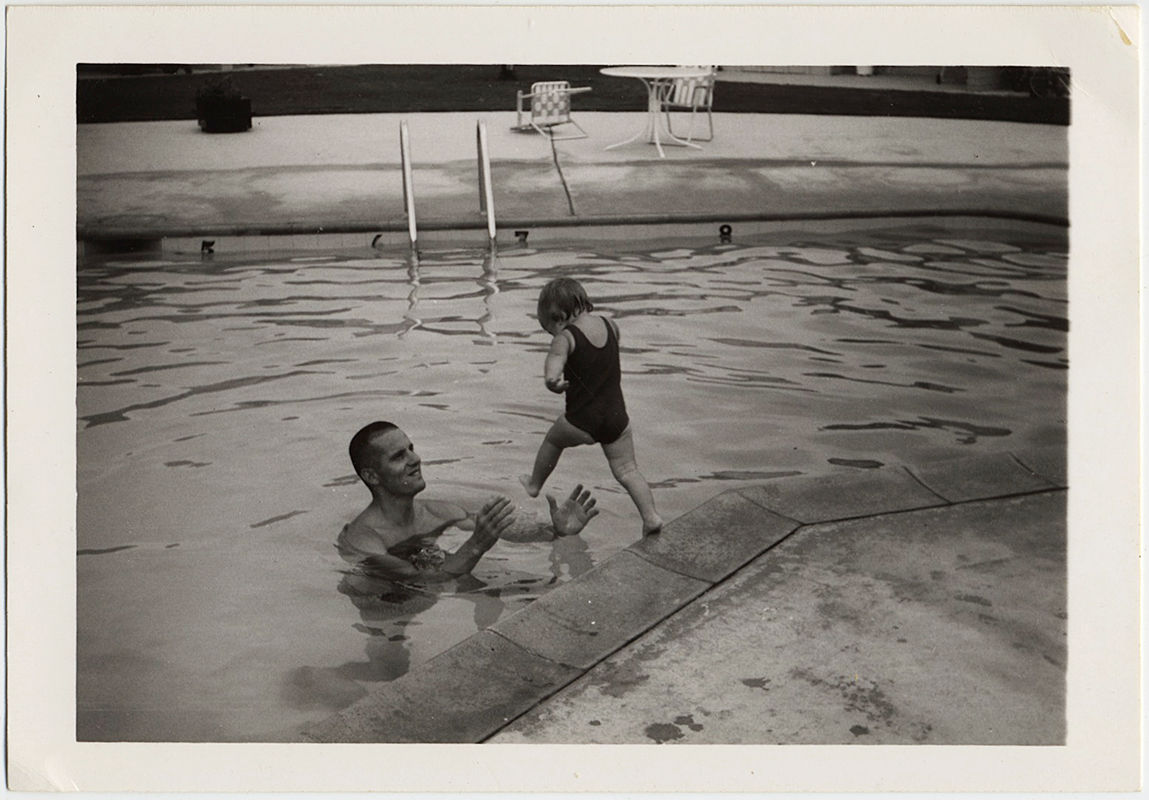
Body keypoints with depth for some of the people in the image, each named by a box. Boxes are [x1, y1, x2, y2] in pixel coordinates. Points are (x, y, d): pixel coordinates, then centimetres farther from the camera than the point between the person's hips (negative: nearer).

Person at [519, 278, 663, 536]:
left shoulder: (565, 338, -14)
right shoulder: (610, 325, 4)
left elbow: (552, 376, -30)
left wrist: (555, 384, -9)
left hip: (582, 421, -3)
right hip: (617, 415, 4)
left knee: (552, 441, 27)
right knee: (627, 471, 10)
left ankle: (535, 484, 48)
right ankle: (651, 516, -4)